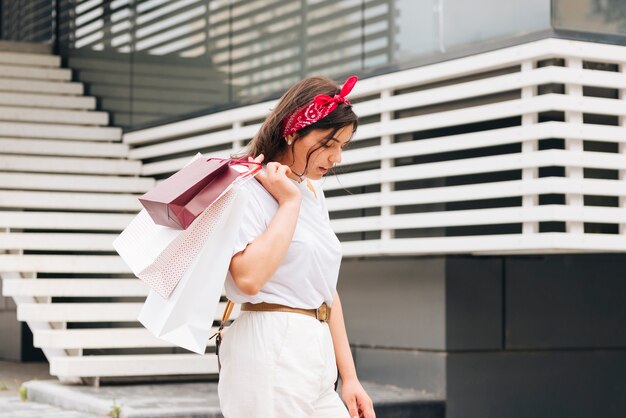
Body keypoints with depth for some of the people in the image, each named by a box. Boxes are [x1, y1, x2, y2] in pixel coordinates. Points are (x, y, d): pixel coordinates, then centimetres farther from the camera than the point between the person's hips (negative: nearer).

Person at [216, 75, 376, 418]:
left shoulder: (313, 193, 17)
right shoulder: (249, 189, -8)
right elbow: (249, 277, -24)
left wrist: (349, 377, 14)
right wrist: (288, 202, -13)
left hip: (315, 360, 8)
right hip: (271, 358, -8)